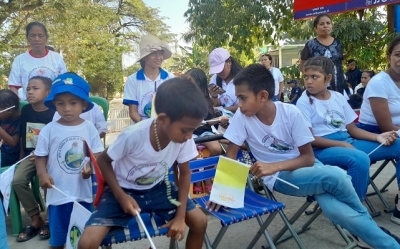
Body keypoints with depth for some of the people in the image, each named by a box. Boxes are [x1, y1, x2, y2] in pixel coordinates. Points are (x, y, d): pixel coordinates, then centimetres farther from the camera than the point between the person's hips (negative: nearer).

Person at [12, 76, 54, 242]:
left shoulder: (53, 113, -13)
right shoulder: (25, 110, 3)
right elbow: (23, 136, 13)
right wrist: (21, 158, 14)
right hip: (30, 155, 5)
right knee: (17, 181, -16)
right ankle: (36, 219, 0)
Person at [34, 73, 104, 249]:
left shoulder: (89, 128, -4)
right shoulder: (49, 130, -6)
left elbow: (98, 154, 2)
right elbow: (40, 157, -1)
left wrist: (90, 166, -17)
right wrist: (42, 174, -18)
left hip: (85, 193, 1)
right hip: (58, 193, -1)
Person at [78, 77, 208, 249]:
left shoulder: (184, 138, -21)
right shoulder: (133, 135, -31)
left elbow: (184, 173, -5)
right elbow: (103, 161, -13)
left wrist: (180, 216, -9)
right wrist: (121, 196, -23)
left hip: (157, 188, 4)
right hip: (124, 189, -3)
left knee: (200, 221, -7)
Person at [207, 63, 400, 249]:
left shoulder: (291, 113, -15)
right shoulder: (242, 116, -12)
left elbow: (308, 158, -11)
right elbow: (231, 153, -5)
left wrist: (274, 166, -27)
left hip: (304, 167, 1)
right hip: (279, 178, -1)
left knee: (334, 209, -31)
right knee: (335, 177, -29)